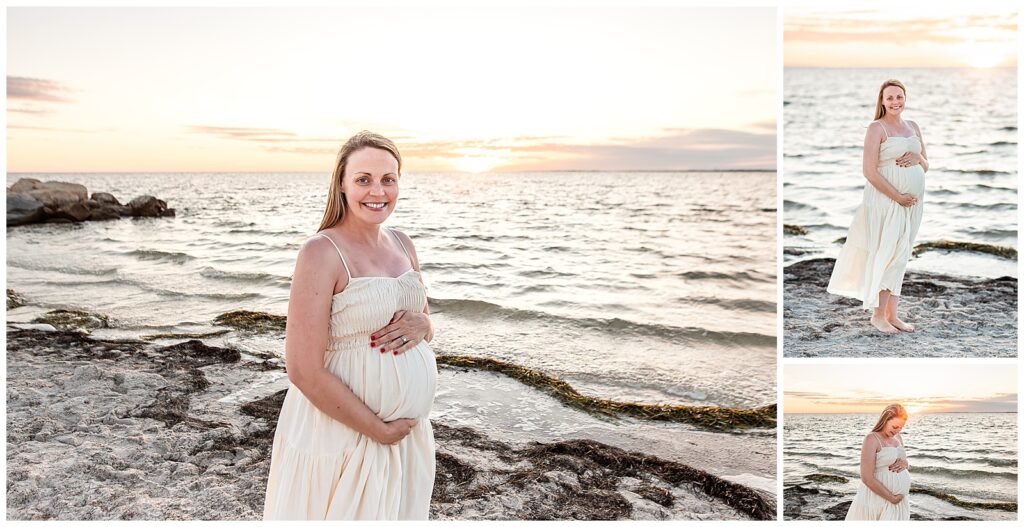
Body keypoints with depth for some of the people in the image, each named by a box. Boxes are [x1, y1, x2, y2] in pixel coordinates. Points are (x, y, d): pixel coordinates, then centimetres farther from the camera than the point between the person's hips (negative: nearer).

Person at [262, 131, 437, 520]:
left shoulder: (401, 244, 5)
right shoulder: (322, 252, -16)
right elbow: (304, 372, -20)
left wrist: (420, 324, -7)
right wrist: (378, 429, -15)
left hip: (407, 430, 7)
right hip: (340, 430, -6)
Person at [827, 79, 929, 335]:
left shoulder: (913, 127, 14)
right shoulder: (877, 128, -7)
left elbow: (925, 166, 18)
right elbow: (869, 171, -15)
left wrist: (918, 157, -5)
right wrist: (897, 196, -17)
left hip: (913, 200, 7)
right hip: (886, 199, -6)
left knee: (900, 256, 10)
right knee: (886, 254, -4)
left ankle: (892, 314, 18)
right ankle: (878, 315, 8)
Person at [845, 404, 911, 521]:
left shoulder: (897, 438, 8)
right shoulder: (871, 439, -17)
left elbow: (907, 465, 19)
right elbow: (867, 478, -22)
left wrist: (905, 464, -5)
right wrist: (892, 498, -17)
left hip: (897, 499, 7)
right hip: (877, 497, -7)